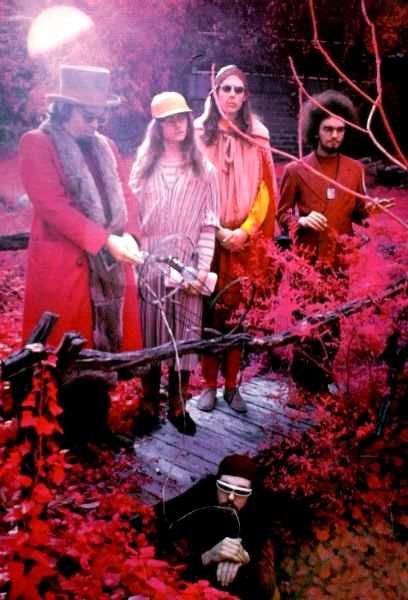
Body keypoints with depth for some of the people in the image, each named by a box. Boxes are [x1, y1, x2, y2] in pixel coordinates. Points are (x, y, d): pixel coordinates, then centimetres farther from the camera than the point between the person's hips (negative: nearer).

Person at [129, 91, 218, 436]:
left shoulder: (203, 170, 6)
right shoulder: (144, 166, 10)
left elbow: (208, 224, 1)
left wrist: (202, 268, -8)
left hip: (185, 266, -1)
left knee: (184, 335, 2)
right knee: (148, 335, 4)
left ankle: (178, 406, 15)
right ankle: (149, 405, 16)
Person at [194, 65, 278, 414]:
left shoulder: (257, 137, 7)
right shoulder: (199, 134, 2)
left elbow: (264, 190, 5)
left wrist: (246, 230, -7)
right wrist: (215, 230, -10)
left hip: (245, 239, 1)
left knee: (237, 312, 2)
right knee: (207, 312, 0)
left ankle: (232, 384, 11)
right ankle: (209, 384, 9)